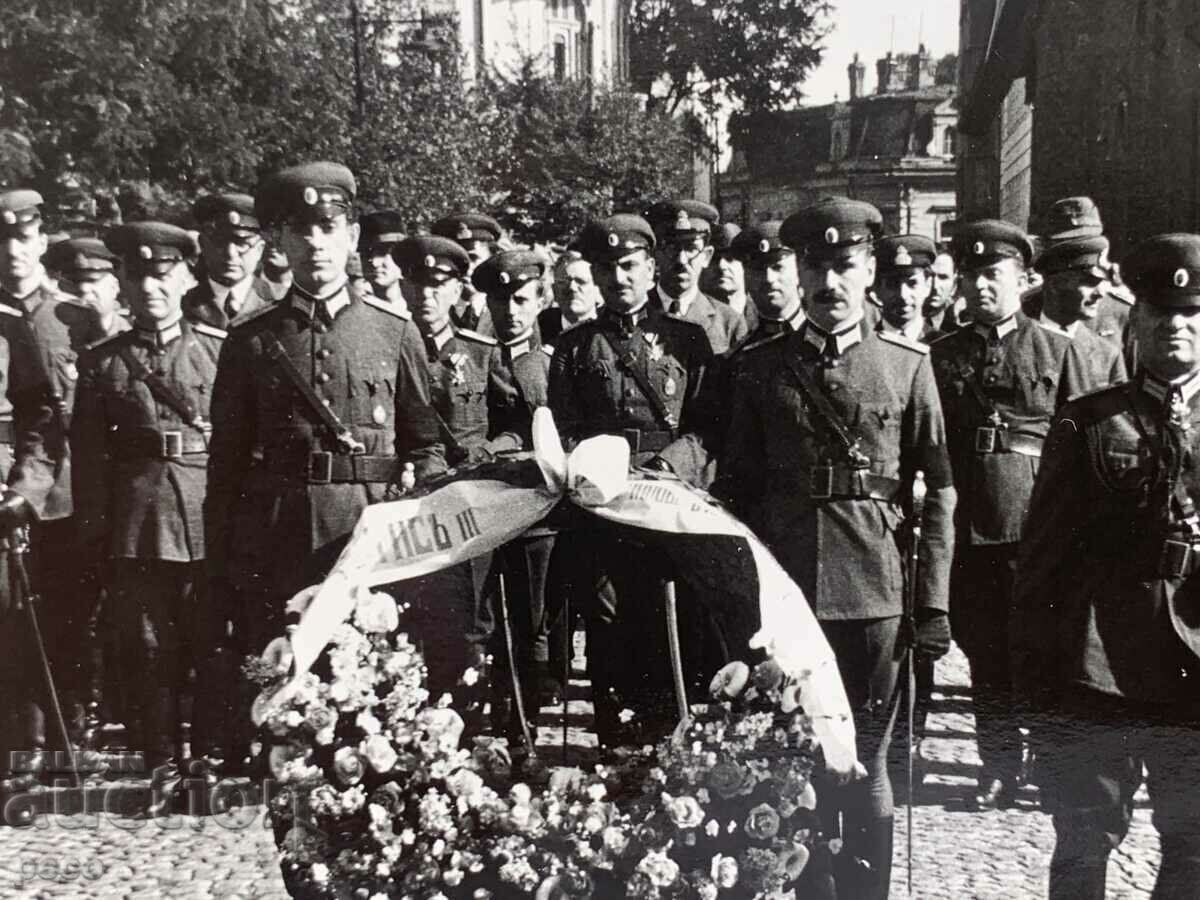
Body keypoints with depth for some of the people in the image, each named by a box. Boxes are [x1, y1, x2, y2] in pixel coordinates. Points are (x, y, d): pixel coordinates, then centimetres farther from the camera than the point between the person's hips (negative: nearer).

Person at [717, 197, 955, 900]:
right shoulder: (760, 367, 5)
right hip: (781, 593, 1)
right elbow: (735, 489, 8)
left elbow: (940, 492, 2)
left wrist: (934, 603, -3)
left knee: (865, 764, 9)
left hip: (876, 596, -1)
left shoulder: (909, 363, 2)